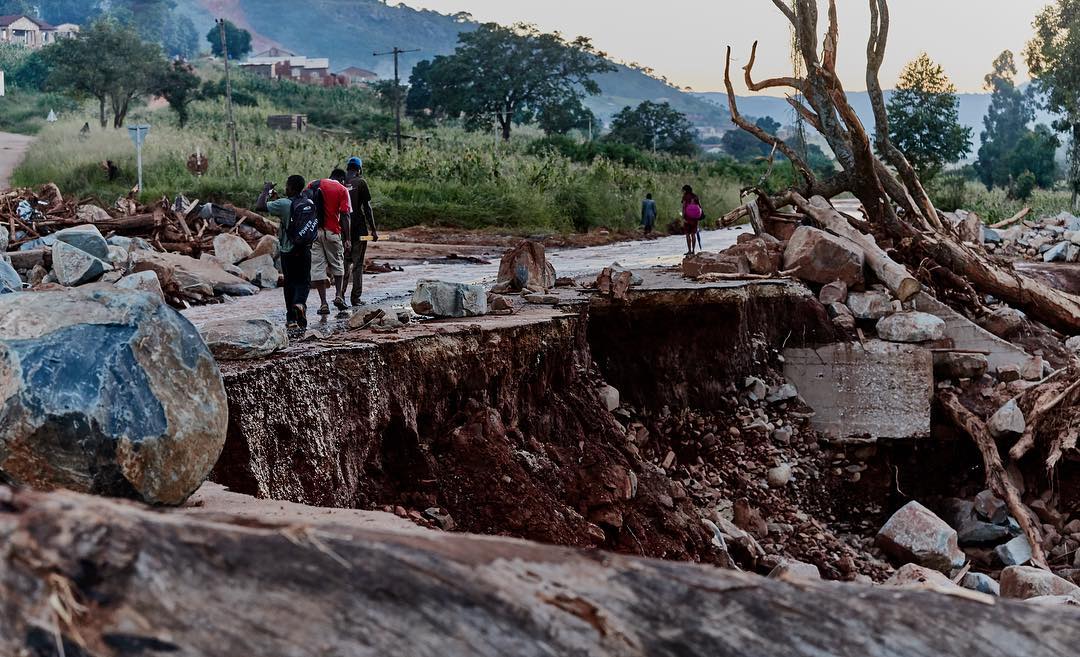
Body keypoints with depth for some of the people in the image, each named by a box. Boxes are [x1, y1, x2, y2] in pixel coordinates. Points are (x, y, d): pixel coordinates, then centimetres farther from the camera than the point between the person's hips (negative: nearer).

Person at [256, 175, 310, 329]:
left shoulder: (284, 204, -15)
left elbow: (259, 207, -20)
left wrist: (265, 192, -7)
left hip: (287, 250, -2)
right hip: (305, 250, 2)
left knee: (289, 282, 9)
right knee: (304, 281, 8)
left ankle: (291, 318, 11)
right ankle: (300, 303, -22)